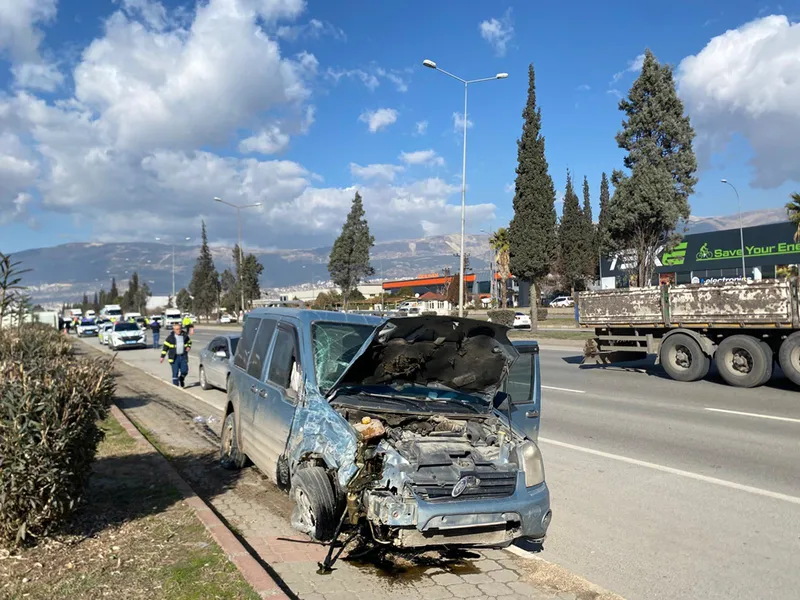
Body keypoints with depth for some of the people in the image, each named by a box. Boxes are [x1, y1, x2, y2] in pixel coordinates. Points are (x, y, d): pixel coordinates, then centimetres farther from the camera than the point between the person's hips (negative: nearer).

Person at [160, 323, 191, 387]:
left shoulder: (185, 336, 5)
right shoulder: (170, 337, -2)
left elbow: (189, 342, 23)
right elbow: (165, 347, 0)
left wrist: (189, 347, 1)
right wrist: (162, 356, -4)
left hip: (183, 357, 2)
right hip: (174, 358, -2)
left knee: (184, 371, -2)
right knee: (175, 373, -1)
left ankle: (181, 379, 28)